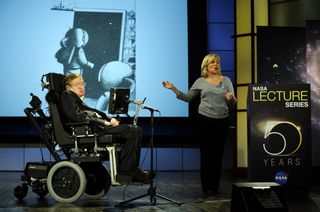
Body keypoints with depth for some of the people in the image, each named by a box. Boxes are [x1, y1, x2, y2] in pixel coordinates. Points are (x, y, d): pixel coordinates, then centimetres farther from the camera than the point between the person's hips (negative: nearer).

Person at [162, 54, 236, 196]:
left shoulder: (226, 80, 8)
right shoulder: (201, 81, 7)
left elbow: (233, 102, 4)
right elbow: (187, 97, 10)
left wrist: (230, 99, -20)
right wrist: (173, 88, -1)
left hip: (222, 121, 2)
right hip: (205, 120, -1)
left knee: (218, 153, 5)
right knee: (206, 153, -1)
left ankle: (215, 187, 14)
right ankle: (207, 187, 5)